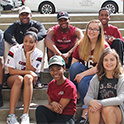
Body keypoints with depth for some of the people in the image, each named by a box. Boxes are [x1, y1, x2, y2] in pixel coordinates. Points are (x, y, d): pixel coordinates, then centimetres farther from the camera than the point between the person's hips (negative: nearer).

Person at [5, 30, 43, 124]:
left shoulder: (38, 53, -8)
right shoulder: (14, 50, -12)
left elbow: (31, 70, -16)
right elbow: (11, 71, -14)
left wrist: (28, 55, -24)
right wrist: (29, 72, -21)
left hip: (30, 80, 1)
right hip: (13, 79, -1)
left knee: (28, 77, -35)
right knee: (19, 78, -36)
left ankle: (25, 115, -39)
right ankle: (11, 115, -40)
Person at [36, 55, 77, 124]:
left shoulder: (70, 86, -14)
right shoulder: (51, 85, 7)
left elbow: (60, 108, -14)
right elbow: (50, 103, 9)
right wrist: (53, 104, -15)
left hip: (66, 117, -6)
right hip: (54, 115, 6)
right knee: (40, 109, -24)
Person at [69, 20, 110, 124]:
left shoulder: (104, 47, -7)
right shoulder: (81, 44, 4)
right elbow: (73, 62, -2)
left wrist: (83, 74, -27)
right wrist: (72, 77, -18)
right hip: (82, 73, 3)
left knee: (83, 82, -34)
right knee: (76, 65, -29)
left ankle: (85, 112, -26)